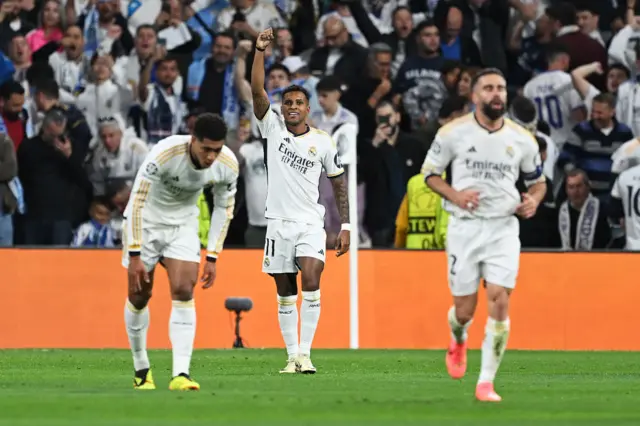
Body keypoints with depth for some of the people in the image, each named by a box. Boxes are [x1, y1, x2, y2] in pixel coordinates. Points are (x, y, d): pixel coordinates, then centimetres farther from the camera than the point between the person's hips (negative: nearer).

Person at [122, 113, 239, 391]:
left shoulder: (228, 165, -20)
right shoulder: (164, 154, -34)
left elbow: (224, 208, -3)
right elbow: (137, 202, -27)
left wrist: (212, 258, -5)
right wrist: (134, 255, -28)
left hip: (183, 222, 3)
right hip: (146, 220, -3)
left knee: (184, 292, -13)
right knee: (139, 295, 1)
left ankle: (181, 374, -19)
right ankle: (141, 370, 20)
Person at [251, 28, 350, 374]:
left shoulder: (323, 141, 1)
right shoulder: (273, 128, 1)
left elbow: (339, 183, 7)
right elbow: (257, 91, -11)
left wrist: (345, 226, 2)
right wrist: (260, 51, -21)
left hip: (310, 223, -2)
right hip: (278, 222, 2)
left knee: (311, 279, -20)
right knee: (285, 293, 5)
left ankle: (305, 353, -18)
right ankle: (292, 356, 11)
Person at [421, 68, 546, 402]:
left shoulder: (522, 139, 3)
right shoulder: (453, 133, -3)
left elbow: (538, 181, 16)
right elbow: (429, 172, 6)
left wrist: (533, 200, -7)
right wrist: (454, 195, -12)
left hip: (503, 228, 1)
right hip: (464, 227, -1)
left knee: (500, 302, -13)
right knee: (465, 309, 3)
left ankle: (486, 383, -6)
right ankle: (458, 341, 42)